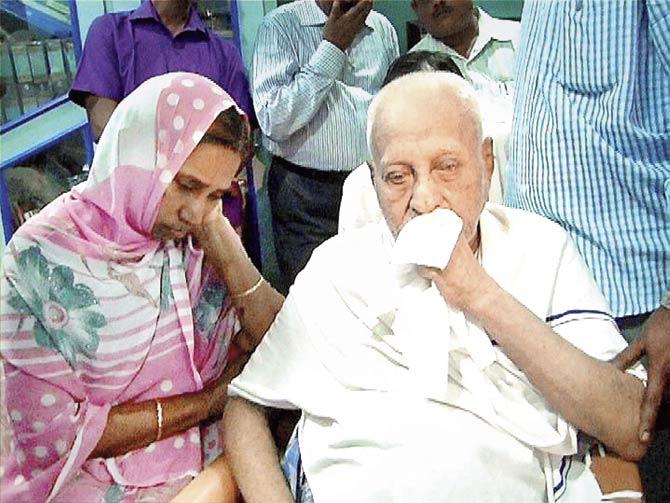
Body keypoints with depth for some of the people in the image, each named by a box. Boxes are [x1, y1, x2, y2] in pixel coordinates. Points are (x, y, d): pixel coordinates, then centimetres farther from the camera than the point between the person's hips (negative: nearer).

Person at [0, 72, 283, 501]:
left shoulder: (193, 236, -1)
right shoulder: (45, 255, -14)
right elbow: (53, 433, -16)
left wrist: (219, 237, -14)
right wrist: (209, 401, -12)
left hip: (212, 459, 4)